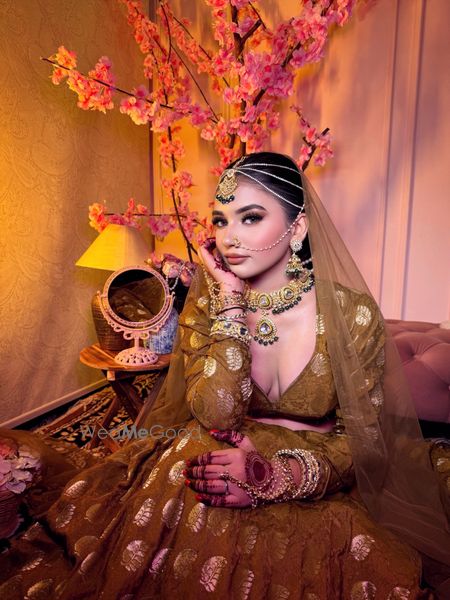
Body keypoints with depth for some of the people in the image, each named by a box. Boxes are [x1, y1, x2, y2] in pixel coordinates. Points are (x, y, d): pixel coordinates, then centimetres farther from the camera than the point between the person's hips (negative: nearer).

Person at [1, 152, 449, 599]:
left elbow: (362, 440, -6)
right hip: (213, 467, 2)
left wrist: (280, 475, -20)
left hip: (313, 493, -1)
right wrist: (230, 302, -20)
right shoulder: (208, 301, -6)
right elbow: (215, 416, -17)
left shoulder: (351, 312, -13)